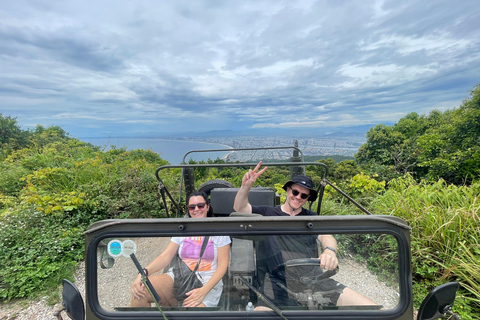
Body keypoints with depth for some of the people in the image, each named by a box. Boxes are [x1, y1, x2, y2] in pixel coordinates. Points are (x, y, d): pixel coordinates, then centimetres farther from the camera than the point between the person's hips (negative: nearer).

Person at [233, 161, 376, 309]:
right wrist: (246, 186, -18)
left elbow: (326, 236, 1)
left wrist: (330, 251, -24)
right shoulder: (268, 213, 11)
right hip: (279, 284, -2)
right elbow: (239, 208, 2)